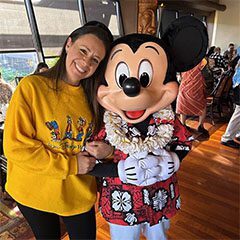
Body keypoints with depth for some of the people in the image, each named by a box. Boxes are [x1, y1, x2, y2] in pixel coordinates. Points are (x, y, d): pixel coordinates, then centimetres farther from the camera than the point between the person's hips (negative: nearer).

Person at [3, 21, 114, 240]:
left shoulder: (91, 95, -3)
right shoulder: (31, 87, -18)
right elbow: (15, 147, -19)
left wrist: (106, 147, -15)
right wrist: (70, 165, -21)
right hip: (34, 193, -3)